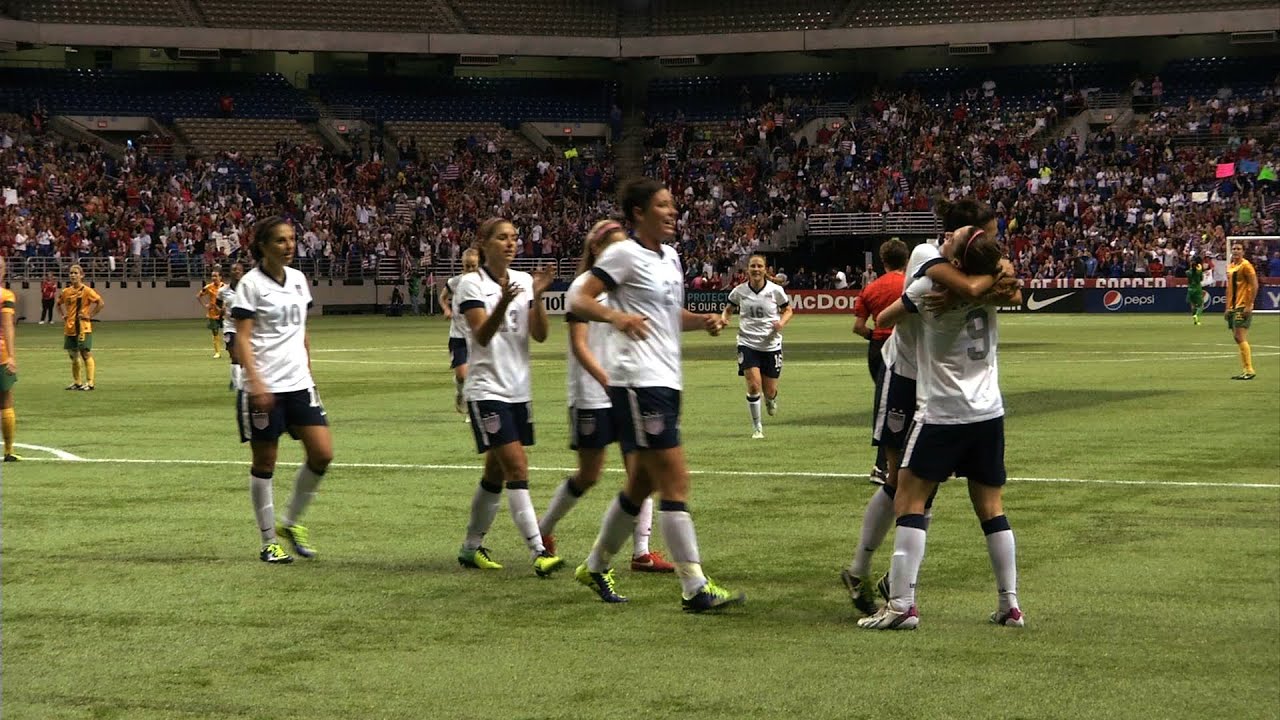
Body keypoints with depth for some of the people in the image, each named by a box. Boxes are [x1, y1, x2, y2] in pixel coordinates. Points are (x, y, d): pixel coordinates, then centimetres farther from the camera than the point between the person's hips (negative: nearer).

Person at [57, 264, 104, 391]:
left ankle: (90, 383, -4)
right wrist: (63, 315, 12)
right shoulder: (66, 291, 8)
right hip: (69, 328, 6)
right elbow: (59, 304, 27)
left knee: (86, 354, -6)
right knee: (73, 356, 12)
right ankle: (76, 382, 22)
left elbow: (100, 303, -17)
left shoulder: (86, 290, -9)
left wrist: (90, 316, -15)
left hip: (83, 328, -6)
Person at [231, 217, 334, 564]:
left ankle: (291, 522, 16)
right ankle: (269, 541, 12)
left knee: (322, 453, -3)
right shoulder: (251, 284, -8)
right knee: (264, 463, 2)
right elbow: (242, 339, -13)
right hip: (264, 388, -6)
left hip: (299, 383, 6)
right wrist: (255, 381, -23)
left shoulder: (298, 280, 11)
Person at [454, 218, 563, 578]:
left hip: (519, 389, 6)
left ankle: (471, 547, 25)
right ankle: (538, 552, -18)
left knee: (496, 474, 12)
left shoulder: (523, 280, 7)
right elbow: (482, 335, -19)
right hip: (487, 390, -6)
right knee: (517, 467, -15)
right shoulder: (471, 284, -7)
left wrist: (537, 297, -17)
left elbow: (540, 335, -1)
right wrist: (503, 302, -35)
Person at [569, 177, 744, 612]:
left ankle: (595, 568, 31)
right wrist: (616, 316, -31)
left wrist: (704, 321, 9)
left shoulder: (670, 257, 17)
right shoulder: (624, 255, -8)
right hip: (637, 380, -9)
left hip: (666, 381, 9)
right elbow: (577, 301, -12)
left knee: (642, 484, 15)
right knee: (675, 482, -11)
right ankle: (695, 588, -10)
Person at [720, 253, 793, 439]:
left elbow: (788, 310, 7)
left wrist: (782, 322, -13)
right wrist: (724, 318, -8)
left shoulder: (775, 290, -6)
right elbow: (729, 308, 14)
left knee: (770, 391, 4)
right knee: (754, 385, -15)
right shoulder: (739, 291, -3)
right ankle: (756, 427, 3)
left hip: (771, 345, 0)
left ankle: (771, 400, 45)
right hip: (748, 343, 0)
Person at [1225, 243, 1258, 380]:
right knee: (1238, 338, 7)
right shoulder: (1230, 266, 16)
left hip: (1243, 307, -8)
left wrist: (1249, 305, -19)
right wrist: (1228, 308, 18)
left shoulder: (1246, 265, -9)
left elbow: (1254, 285, -14)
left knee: (1240, 338, -12)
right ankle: (1245, 370, 11)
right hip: (1233, 307, 8)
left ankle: (1249, 370, -9)